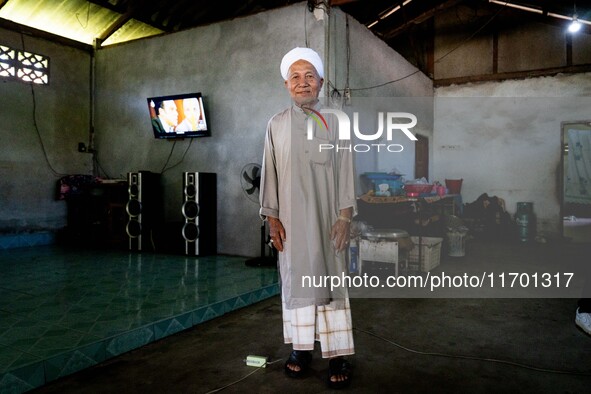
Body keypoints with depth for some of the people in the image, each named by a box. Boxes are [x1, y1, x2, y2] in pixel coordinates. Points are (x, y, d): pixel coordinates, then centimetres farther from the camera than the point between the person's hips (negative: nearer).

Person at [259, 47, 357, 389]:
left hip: (327, 216, -1)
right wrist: (272, 218, 1)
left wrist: (345, 216, -6)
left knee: (331, 280, 1)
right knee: (295, 279, 7)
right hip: (291, 218, 2)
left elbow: (345, 171, 0)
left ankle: (338, 355, 9)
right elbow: (270, 173, 5)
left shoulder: (335, 122, 2)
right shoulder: (277, 125, 6)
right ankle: (302, 348, 20)